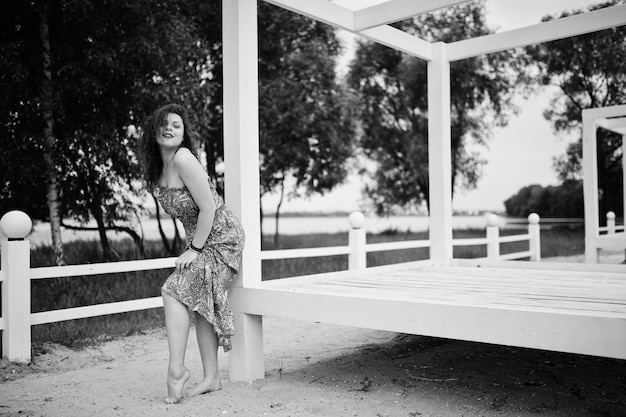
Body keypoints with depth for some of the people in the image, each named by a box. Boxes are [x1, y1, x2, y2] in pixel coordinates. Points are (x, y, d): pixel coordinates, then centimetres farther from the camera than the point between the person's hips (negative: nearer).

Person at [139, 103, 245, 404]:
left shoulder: (183, 158, -20)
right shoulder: (158, 167, 6)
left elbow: (208, 208, -22)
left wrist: (195, 249, -15)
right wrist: (191, 247, 12)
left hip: (221, 238, -9)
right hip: (200, 241, 9)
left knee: (174, 290, -17)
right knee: (200, 302, 10)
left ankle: (176, 369, -10)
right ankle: (211, 378, 19)